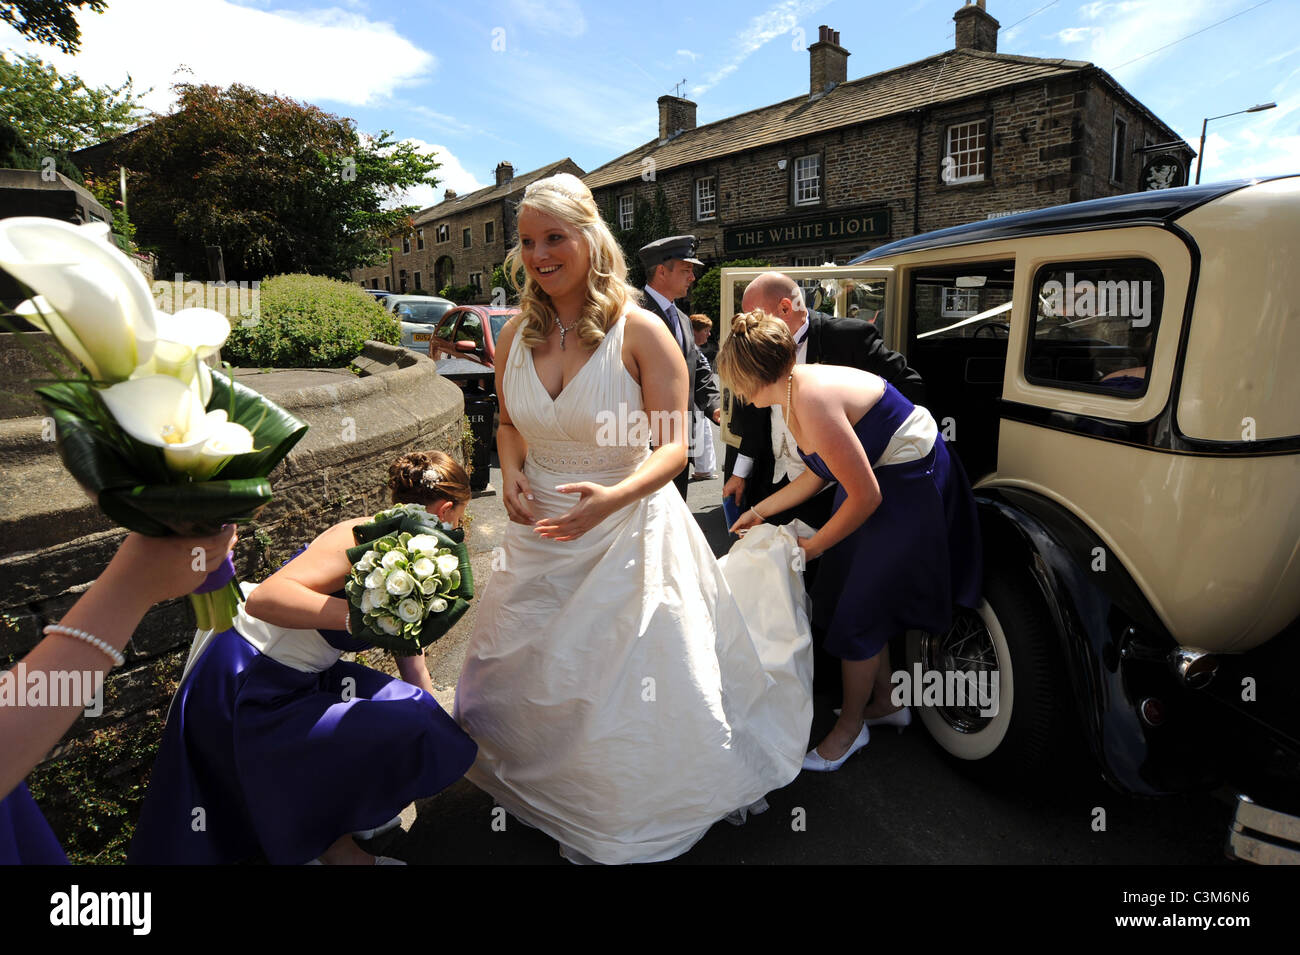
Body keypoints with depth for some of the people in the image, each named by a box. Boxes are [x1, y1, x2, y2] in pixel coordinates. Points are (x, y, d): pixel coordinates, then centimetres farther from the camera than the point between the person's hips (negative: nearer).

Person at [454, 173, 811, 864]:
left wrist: (614, 497, -33)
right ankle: (539, 798, 50)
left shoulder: (639, 331, -15)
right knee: (527, 676, 20)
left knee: (627, 687, 8)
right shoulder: (516, 336, -1)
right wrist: (510, 470, -7)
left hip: (627, 534, -4)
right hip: (540, 533, 5)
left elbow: (672, 446, -15)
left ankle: (631, 830, 40)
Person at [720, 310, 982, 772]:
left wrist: (814, 545, -12)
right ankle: (887, 699, 36)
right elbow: (819, 474, 12)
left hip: (912, 487, -9)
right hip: (878, 477, 10)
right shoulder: (791, 392, 0)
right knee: (845, 592, 15)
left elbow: (866, 496, -26)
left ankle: (851, 726, 21)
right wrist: (760, 511, 16)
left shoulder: (813, 402, -30)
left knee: (858, 611, -1)